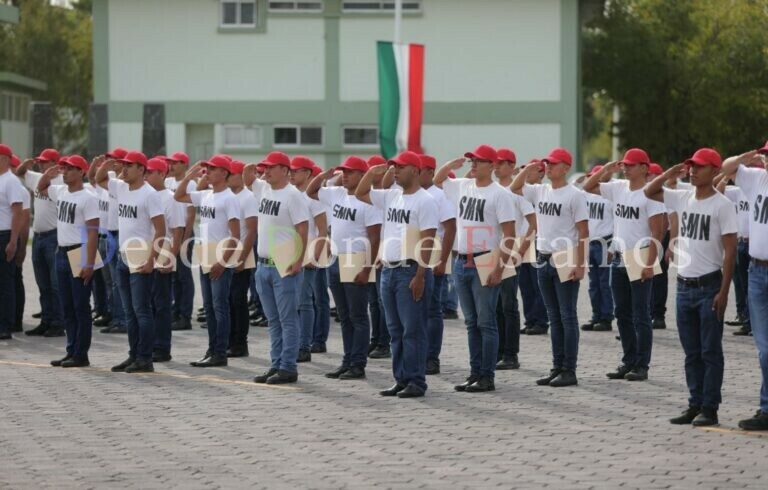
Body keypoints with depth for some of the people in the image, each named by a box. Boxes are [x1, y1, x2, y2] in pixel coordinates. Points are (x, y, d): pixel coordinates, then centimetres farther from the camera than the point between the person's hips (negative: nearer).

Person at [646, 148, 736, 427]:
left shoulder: (721, 205, -10)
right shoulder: (682, 198, 7)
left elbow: (730, 251, -11)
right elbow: (649, 192, 17)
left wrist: (723, 292, -16)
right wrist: (671, 173, 1)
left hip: (709, 286, -6)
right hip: (684, 286, 6)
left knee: (710, 351, -2)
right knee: (691, 352, 10)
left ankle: (710, 408, 1)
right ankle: (695, 404, 16)